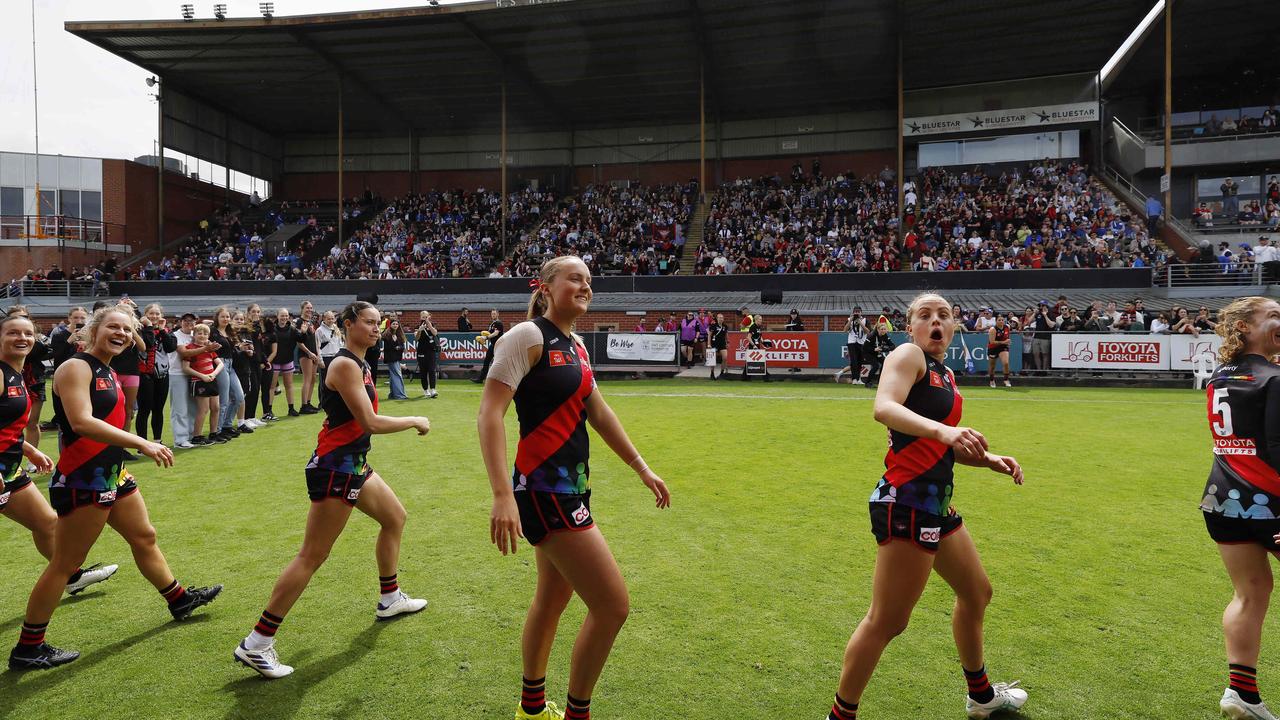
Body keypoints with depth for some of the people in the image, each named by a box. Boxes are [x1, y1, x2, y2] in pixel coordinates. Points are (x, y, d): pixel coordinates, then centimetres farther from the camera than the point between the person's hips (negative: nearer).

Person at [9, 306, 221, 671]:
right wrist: (142, 443, -34)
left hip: (111, 474, 10)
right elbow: (81, 422, -29)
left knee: (144, 537, 20)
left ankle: (180, 600, 37)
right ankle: (27, 649, 12)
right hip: (82, 480, -10)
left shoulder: (108, 372, 13)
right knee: (64, 564, -1)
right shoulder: (76, 367, -16)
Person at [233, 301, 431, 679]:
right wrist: (415, 421, -11)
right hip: (334, 467, -11)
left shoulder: (359, 364, 12)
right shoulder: (345, 364, -17)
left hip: (352, 464, 11)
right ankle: (256, 644, 0)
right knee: (312, 557, -7)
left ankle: (390, 599, 38)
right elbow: (370, 423, -22)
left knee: (395, 517, 22)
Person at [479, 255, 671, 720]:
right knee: (612, 606, -6)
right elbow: (490, 412, -21)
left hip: (572, 487, 9)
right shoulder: (528, 336, -13)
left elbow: (599, 414, 20)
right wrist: (503, 495, -30)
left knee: (553, 599, 20)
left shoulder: (574, 345, 12)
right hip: (545, 490, -9)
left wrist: (641, 469, 22)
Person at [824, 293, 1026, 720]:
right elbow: (884, 408, -29)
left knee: (976, 593, 25)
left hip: (936, 503, 10)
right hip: (906, 503, -10)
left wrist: (989, 459, 13)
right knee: (887, 622, -7)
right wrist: (942, 430, -42)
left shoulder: (945, 375, 17)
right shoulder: (908, 354, -9)